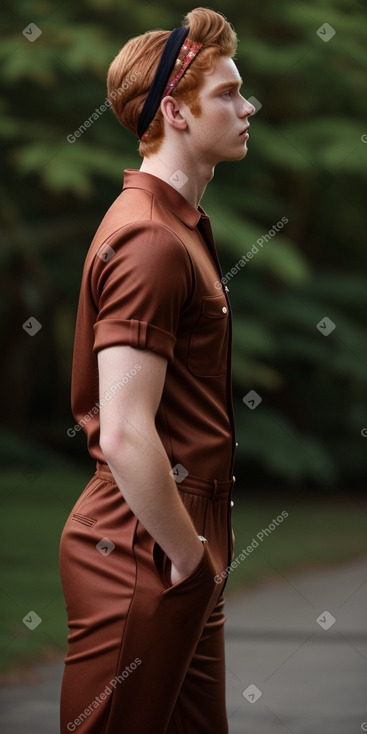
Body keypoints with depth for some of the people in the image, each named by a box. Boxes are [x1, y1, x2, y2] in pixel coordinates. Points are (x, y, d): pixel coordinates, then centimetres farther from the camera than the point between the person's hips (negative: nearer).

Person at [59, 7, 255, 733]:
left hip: (183, 557, 10)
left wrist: (201, 548, 18)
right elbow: (125, 437, -26)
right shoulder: (149, 240, -18)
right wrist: (187, 554, -15)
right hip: (144, 562, -10)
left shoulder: (181, 225, 15)